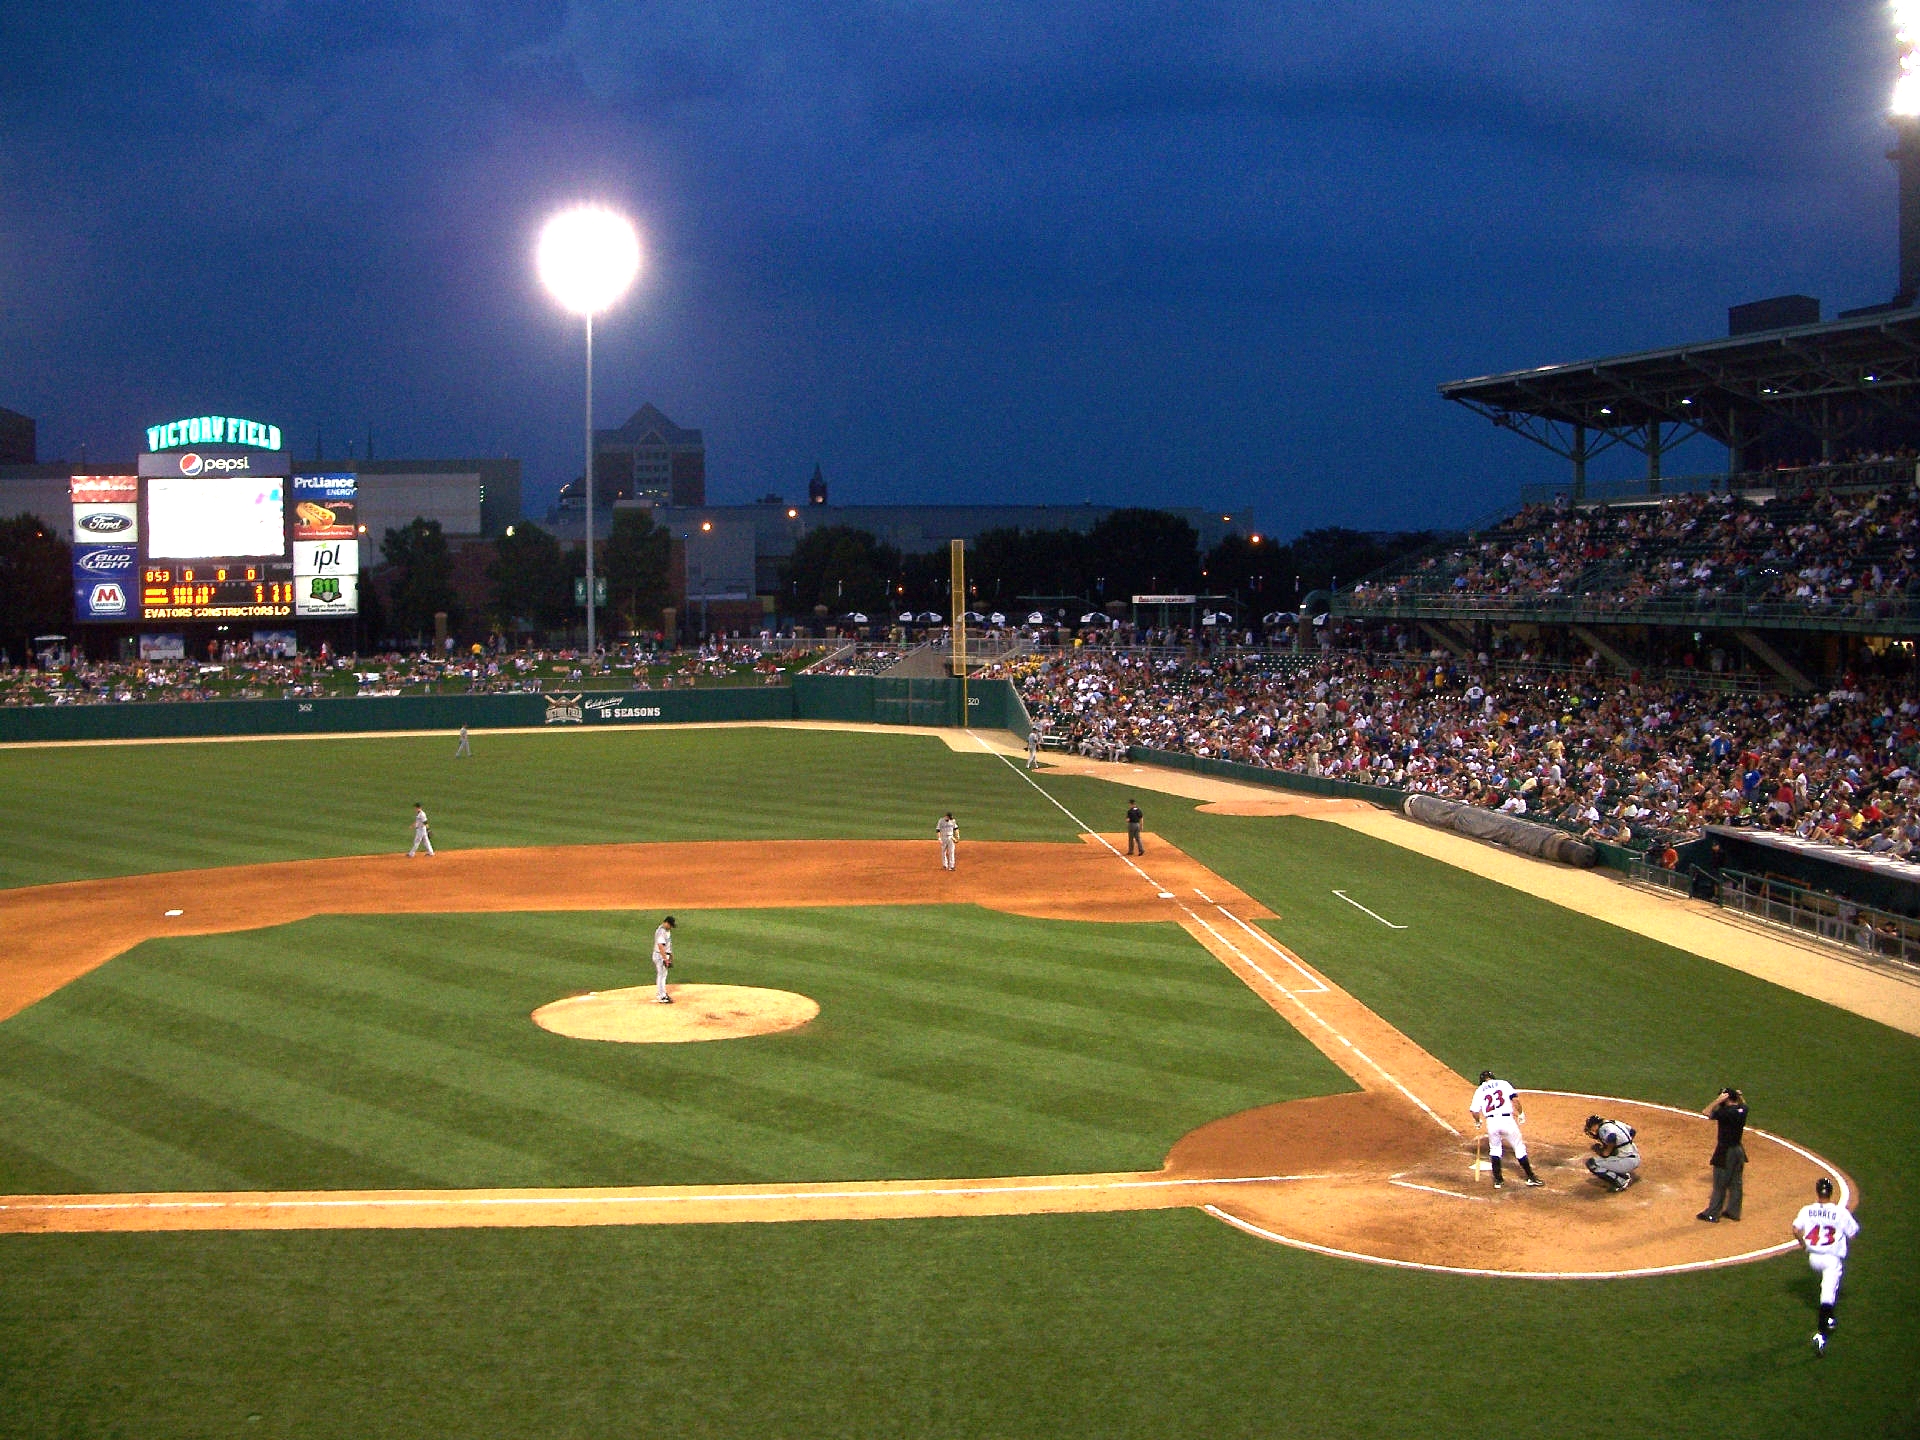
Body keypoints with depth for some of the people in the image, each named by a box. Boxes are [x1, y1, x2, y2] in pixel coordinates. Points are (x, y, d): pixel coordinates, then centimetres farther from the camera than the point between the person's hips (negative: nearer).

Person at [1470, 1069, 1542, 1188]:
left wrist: (1479, 1121, 24)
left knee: (1494, 1148, 20)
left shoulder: (1480, 1090, 13)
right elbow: (1515, 1099, -3)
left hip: (1491, 1122, 1)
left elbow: (1475, 1111, 5)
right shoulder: (1503, 1084, 11)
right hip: (1507, 1120, -1)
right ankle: (1531, 1178, 11)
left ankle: (1497, 1180, 17)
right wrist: (1520, 1113, 9)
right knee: (1519, 1147, 9)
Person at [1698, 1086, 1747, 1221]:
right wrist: (1738, 1096, 8)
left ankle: (1712, 1214, 10)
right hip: (1739, 1150, 8)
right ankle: (1733, 1211, 26)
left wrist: (1718, 1101, -24)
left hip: (1726, 1152, -8)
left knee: (1720, 1185, 2)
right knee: (1736, 1183, 16)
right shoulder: (1742, 1110, -1)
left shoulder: (1726, 1112, -24)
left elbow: (1706, 1112, -21)